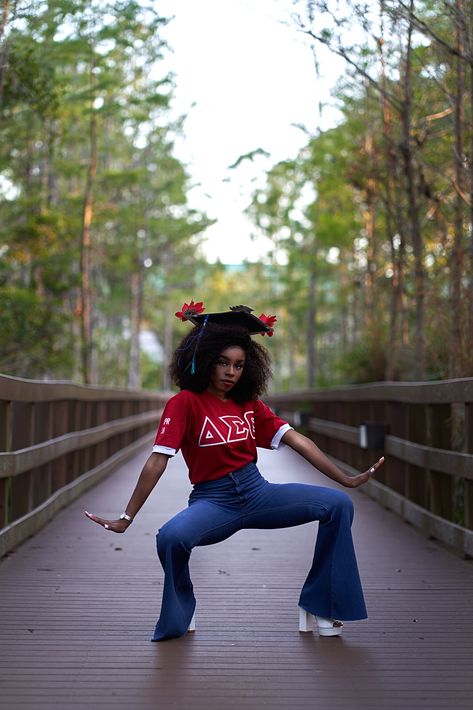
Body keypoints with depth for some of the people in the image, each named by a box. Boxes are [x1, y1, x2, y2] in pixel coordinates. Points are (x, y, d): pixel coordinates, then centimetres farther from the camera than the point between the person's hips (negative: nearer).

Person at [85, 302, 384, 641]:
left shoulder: (249, 403, 9)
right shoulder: (185, 403, -7)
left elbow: (296, 439, 6)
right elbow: (157, 462, -13)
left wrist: (347, 479, 3)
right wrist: (126, 518, -16)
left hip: (256, 490, 5)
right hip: (213, 500, -5)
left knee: (338, 504, -11)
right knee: (171, 536, -36)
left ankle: (319, 604, 3)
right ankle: (178, 618, -4)